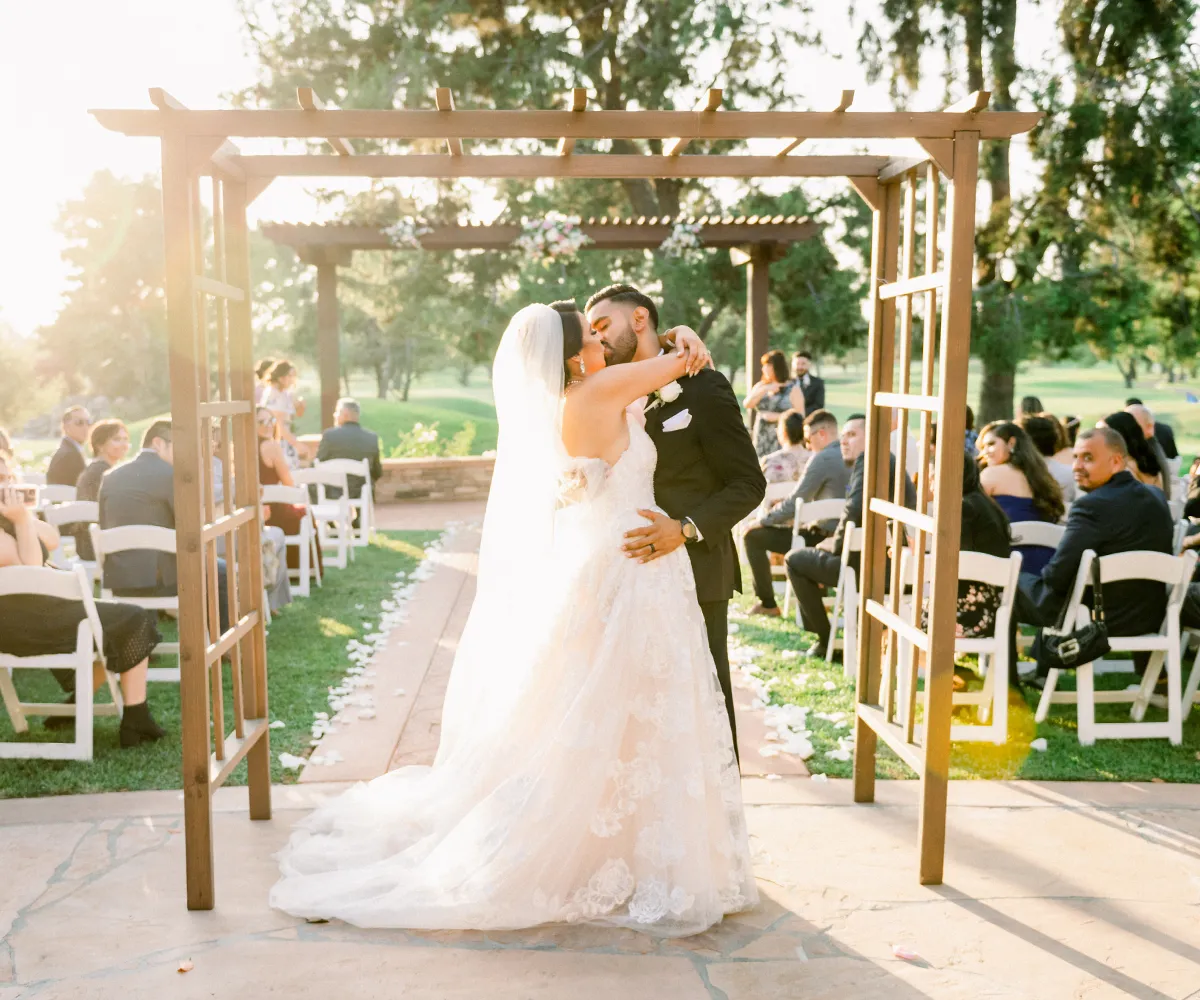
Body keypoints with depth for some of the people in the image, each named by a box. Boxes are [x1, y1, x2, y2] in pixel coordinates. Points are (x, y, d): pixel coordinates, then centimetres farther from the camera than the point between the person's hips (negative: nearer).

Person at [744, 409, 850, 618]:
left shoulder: (823, 459, -17)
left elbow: (794, 505, -16)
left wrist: (763, 520, -1)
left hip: (824, 537, -9)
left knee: (752, 536, -4)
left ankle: (768, 604, 3)